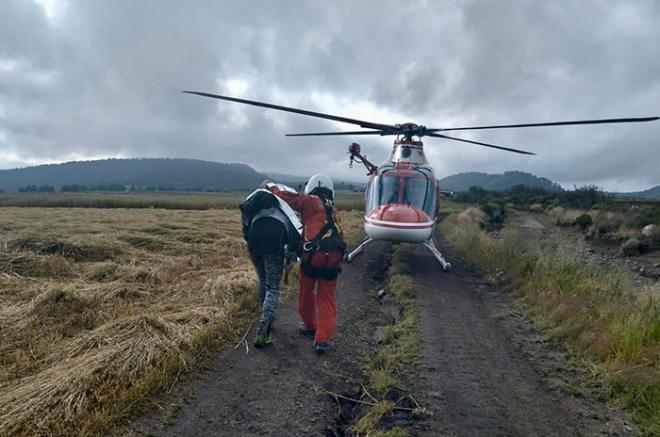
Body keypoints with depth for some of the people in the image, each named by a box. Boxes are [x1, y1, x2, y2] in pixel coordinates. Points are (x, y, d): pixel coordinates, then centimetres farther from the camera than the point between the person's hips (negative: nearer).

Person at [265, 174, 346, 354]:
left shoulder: (310, 201, 7)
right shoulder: (332, 209, 25)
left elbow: (287, 197, 4)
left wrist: (272, 187, 21)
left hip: (314, 254, -5)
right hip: (333, 257, 5)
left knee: (306, 294, 18)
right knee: (327, 299, 11)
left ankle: (309, 327, 36)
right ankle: (322, 339, 5)